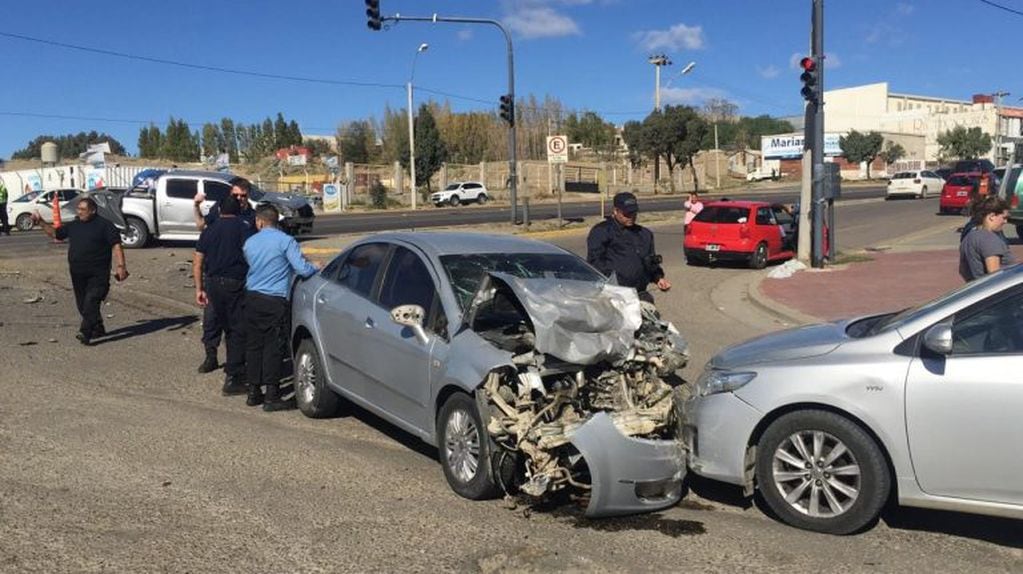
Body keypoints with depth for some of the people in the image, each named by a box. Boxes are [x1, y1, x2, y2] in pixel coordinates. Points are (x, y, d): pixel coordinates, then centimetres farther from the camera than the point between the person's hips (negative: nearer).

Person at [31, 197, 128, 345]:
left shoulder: (104, 225, -5)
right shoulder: (73, 226, 14)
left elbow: (116, 245, -9)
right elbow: (55, 233, 25)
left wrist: (121, 266, -17)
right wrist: (41, 222, 12)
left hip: (98, 273, -7)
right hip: (78, 274, 7)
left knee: (91, 301, -17)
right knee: (82, 304, 12)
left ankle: (85, 333, -23)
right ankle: (98, 329, 27)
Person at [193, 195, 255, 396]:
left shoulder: (209, 231, 13)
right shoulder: (244, 229, -2)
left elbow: (197, 261, 12)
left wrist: (199, 288, 15)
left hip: (213, 283, 5)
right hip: (235, 283, -5)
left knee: (229, 328, 19)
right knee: (239, 331, -1)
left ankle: (235, 370, 28)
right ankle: (232, 379, -5)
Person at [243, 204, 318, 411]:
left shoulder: (249, 243, 9)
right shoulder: (285, 241, -9)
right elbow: (303, 269, -15)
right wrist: (315, 268, 7)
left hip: (252, 298, 5)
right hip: (275, 301, -5)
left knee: (253, 345, 13)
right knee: (272, 347, -2)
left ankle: (254, 392, 20)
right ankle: (272, 397, 0)